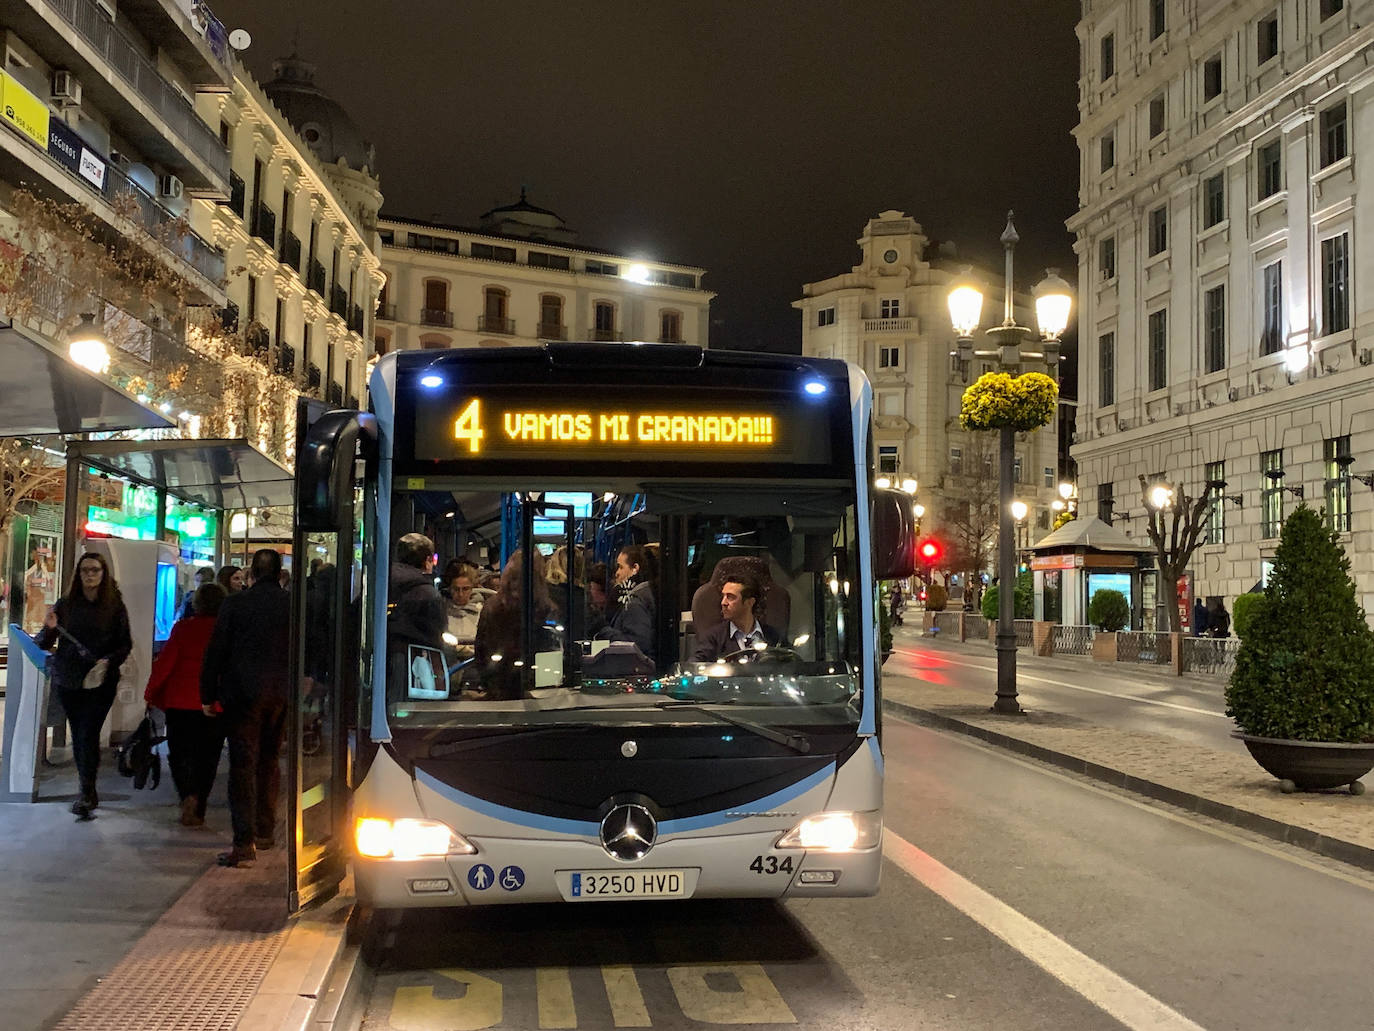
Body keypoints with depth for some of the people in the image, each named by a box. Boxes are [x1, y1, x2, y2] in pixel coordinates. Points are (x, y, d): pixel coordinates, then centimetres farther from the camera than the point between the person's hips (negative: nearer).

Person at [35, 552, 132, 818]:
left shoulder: (115, 606, -1)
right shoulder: (66, 604, 3)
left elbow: (126, 644, 2)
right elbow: (44, 644, 4)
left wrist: (109, 661, -16)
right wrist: (49, 629, -17)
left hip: (102, 681, -3)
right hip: (68, 680, 3)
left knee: (88, 734, -12)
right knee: (78, 735, 9)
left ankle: (86, 793, -11)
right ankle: (89, 793, 21)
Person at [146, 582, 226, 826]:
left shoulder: (183, 628, -4)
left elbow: (165, 662, -5)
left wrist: (151, 693, 6)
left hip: (180, 702, 0)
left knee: (179, 753, 12)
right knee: (206, 757, 10)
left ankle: (188, 795, -12)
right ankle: (197, 810, 9)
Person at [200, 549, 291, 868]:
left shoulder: (234, 604, -5)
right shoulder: (293, 606, -1)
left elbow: (215, 652, -3)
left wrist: (208, 695, 4)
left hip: (242, 695, -3)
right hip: (281, 695, 3)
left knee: (242, 764, -4)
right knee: (269, 761, 18)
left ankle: (244, 842, -11)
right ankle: (265, 831, 27)